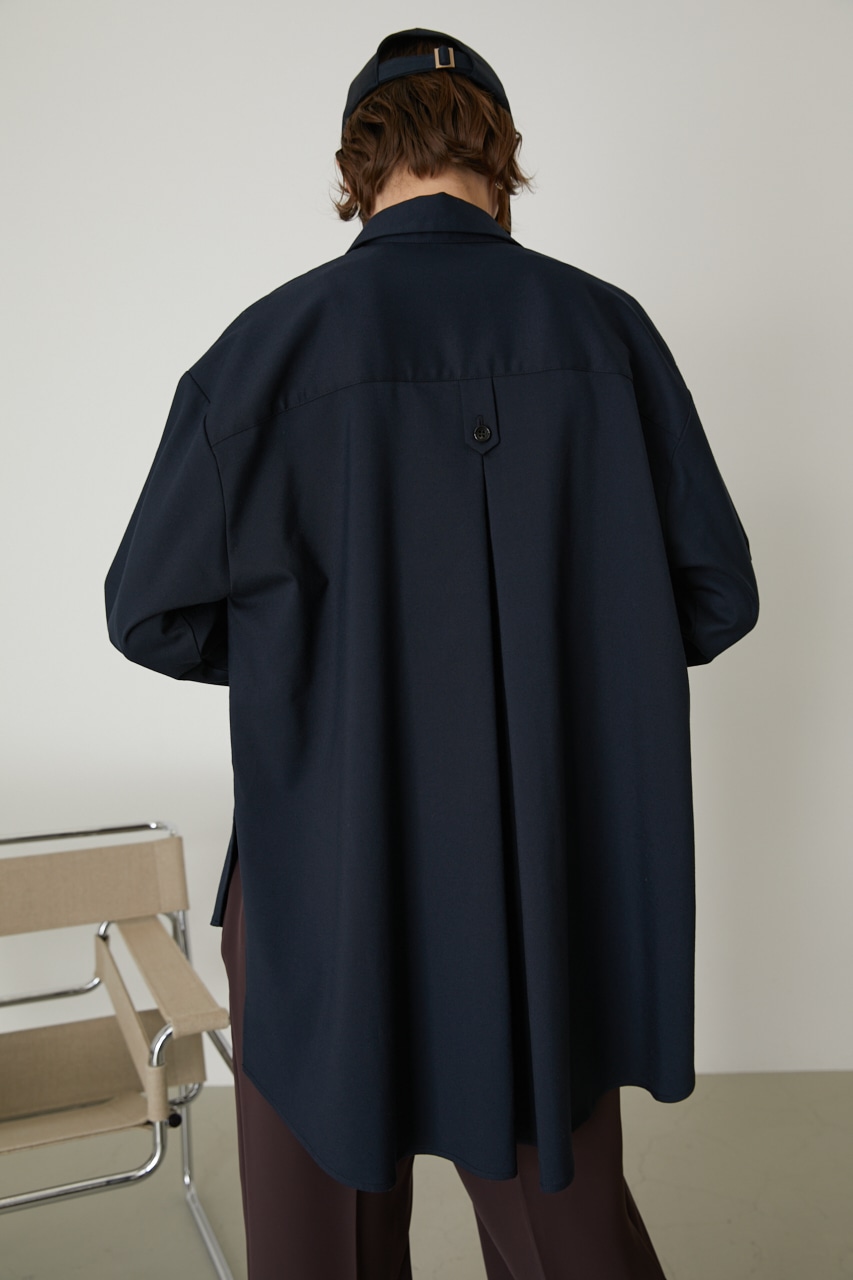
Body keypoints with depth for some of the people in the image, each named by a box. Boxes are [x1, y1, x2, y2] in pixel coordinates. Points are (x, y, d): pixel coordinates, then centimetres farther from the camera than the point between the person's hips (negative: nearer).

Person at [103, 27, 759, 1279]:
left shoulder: (270, 346, -12)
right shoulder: (607, 331, -6)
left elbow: (154, 613, -6)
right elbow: (716, 598, 0)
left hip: (331, 892, -1)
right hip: (557, 891, 2)